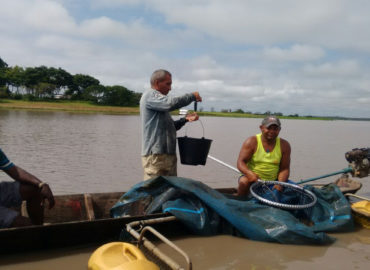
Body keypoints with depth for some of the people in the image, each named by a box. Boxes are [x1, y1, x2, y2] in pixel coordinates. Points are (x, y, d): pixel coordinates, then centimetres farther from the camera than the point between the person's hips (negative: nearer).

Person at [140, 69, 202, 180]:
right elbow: (171, 103, -23)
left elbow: (171, 126, 25)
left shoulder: (160, 102, 23)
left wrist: (185, 119, 8)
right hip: (155, 155, -10)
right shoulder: (150, 95, -6)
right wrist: (192, 96, -10)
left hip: (169, 154, 10)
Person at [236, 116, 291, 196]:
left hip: (272, 182, 3)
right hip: (253, 178, -3)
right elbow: (240, 162, -13)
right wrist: (250, 174, -33)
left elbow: (284, 169, -1)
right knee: (244, 182, -33)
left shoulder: (284, 145, 0)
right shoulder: (252, 142, -7)